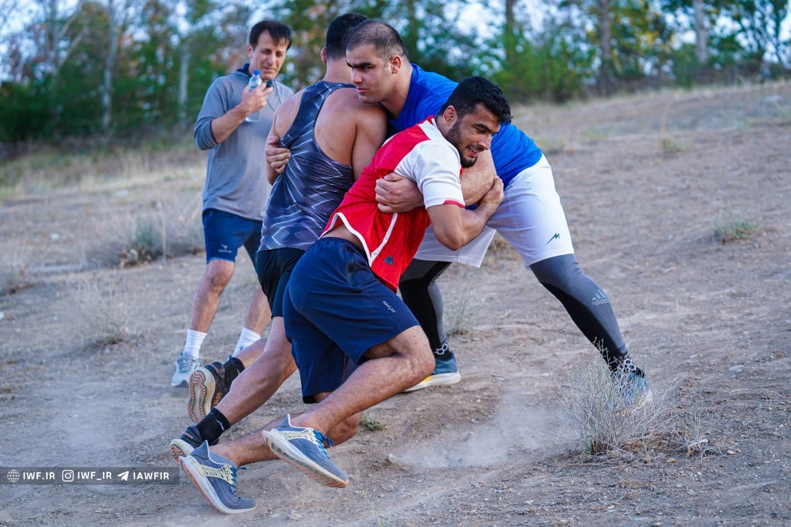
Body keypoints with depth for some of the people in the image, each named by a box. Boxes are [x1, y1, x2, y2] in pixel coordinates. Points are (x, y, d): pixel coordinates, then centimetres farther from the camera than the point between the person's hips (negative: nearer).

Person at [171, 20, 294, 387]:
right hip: (227, 202, -6)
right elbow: (203, 136, -9)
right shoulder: (226, 87, 0)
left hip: (271, 209, 6)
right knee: (218, 272, -19)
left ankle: (243, 353, 16)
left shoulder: (287, 97, 15)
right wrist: (243, 110, -18)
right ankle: (189, 357, -10)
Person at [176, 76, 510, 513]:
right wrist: (485, 211, 6)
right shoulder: (435, 150, -2)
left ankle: (218, 458, -5)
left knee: (343, 421, 3)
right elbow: (453, 234, -12)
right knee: (414, 358, -23)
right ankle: (304, 428, -32)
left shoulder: (411, 142, 28)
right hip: (341, 268, -9)